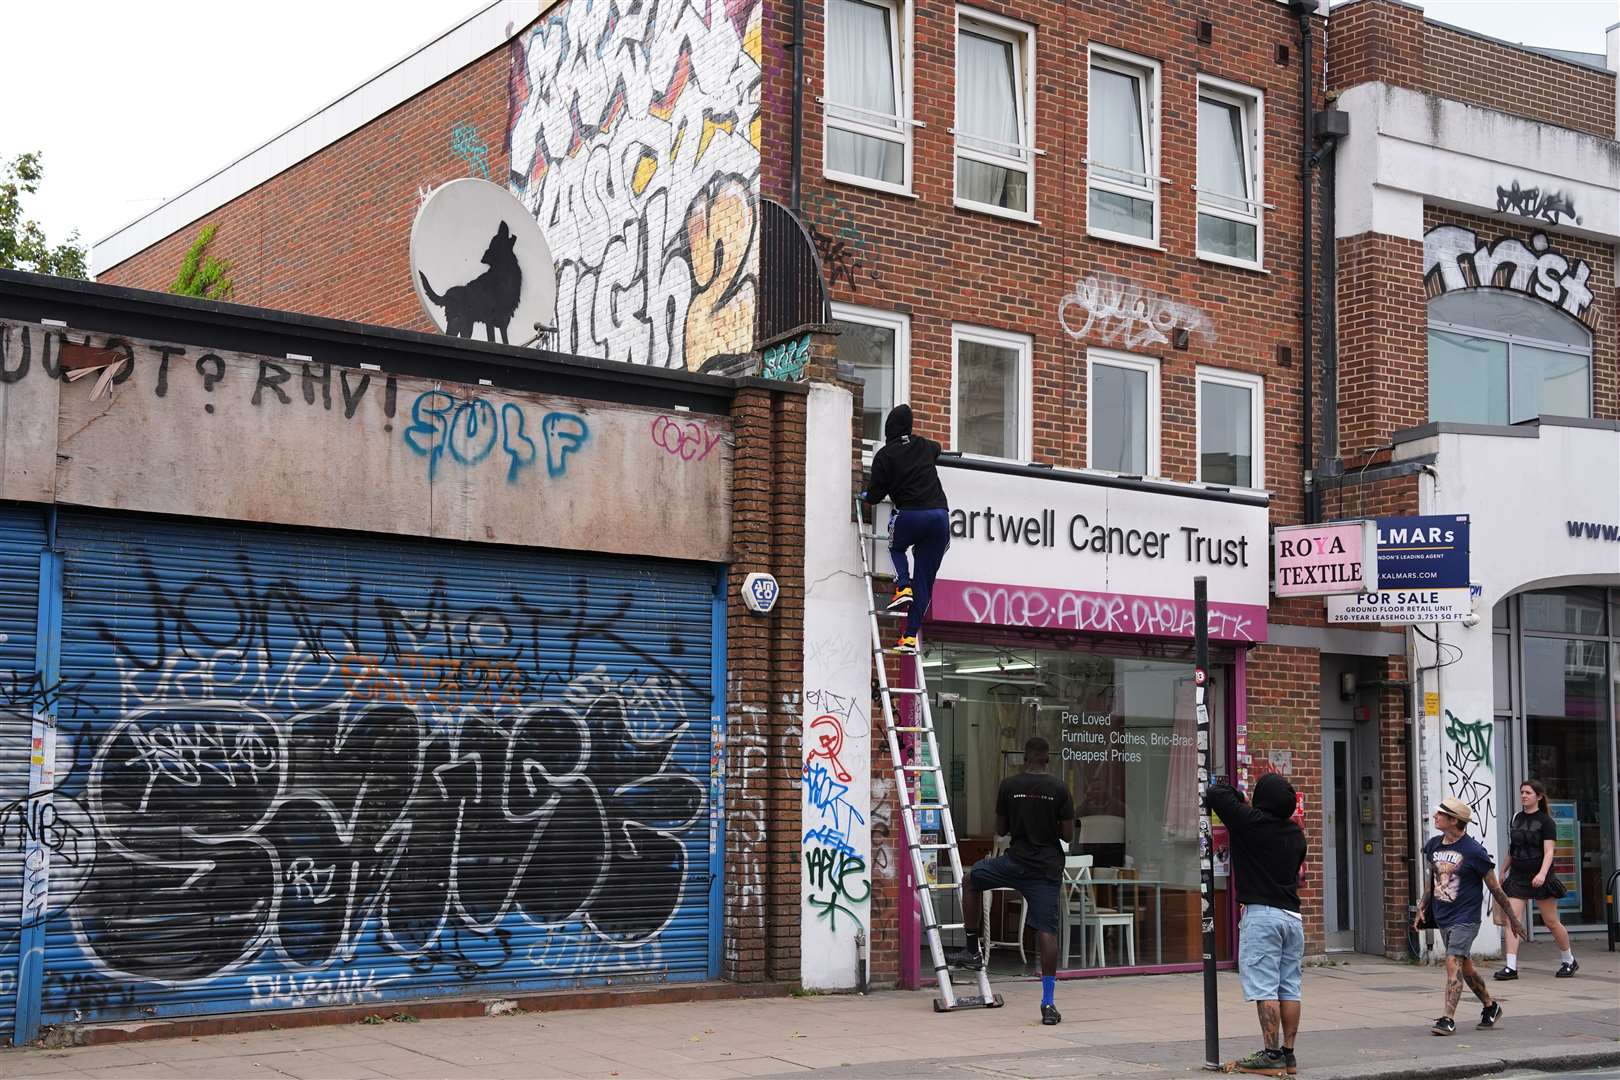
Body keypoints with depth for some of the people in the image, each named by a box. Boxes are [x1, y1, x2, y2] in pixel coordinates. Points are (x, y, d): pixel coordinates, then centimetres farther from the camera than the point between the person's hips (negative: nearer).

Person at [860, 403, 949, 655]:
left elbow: (875, 494, 2)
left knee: (896, 547, 29)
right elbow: (938, 448, 44)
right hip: (940, 514, 4)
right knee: (924, 581, 7)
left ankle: (903, 587, 1)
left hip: (910, 514, -4)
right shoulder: (924, 446, 18)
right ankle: (911, 636, 2)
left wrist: (865, 497, 25)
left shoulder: (884, 455, 2)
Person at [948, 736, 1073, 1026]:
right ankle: (1048, 1003, -8)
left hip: (1015, 861, 0)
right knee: (1046, 931, -3)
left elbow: (1000, 830, 7)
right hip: (1048, 868, 0)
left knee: (971, 880, 26)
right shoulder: (1059, 789, -2)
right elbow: (1068, 832, 1)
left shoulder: (1008, 786, -1)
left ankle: (973, 949, 26)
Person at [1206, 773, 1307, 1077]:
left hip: (1261, 914, -7)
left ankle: (1272, 1055, -8)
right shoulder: (1295, 832, 12)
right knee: (1289, 987, 8)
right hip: (1293, 914, 7)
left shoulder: (1251, 821, -10)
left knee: (1264, 988, -6)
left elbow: (1214, 795, -12)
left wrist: (1230, 790, 10)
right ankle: (1288, 1054, 11)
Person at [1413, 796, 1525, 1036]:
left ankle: (1448, 1019, -21)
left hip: (1466, 918, -7)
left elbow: (1494, 887, -5)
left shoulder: (1473, 851, -14)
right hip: (1443, 917, 7)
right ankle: (1490, 1007, 36)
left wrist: (1512, 918, 1)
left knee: (1453, 963, -18)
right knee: (1465, 966, 17)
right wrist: (1421, 909, 15)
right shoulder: (1433, 846, 5)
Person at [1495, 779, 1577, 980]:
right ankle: (1511, 966, -13)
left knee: (1551, 922, 5)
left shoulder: (1546, 821, -5)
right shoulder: (1517, 818, 11)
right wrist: (1504, 871, 22)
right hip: (1517, 876, 5)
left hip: (1539, 878, -5)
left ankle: (1569, 961, 26)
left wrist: (1542, 874, -28)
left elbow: (1549, 852, -14)